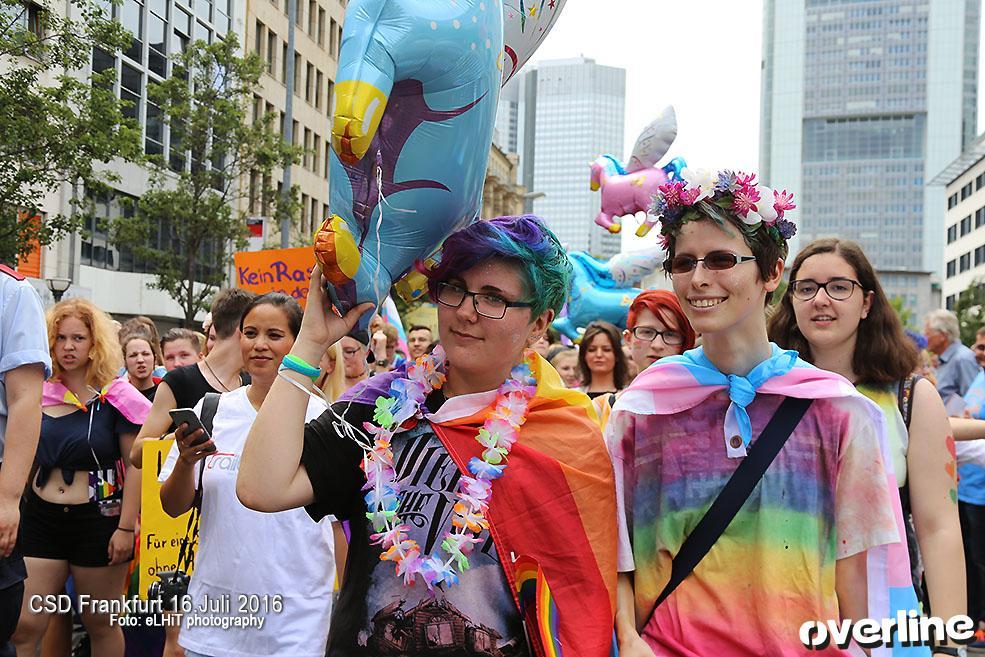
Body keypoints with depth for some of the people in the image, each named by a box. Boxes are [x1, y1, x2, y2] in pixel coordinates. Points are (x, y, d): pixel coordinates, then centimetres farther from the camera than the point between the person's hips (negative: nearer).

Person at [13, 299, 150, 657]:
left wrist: (126, 527, -11)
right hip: (41, 518, 4)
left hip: (98, 519, -3)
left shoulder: (116, 396, -7)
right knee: (23, 627, -1)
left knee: (100, 624, 10)